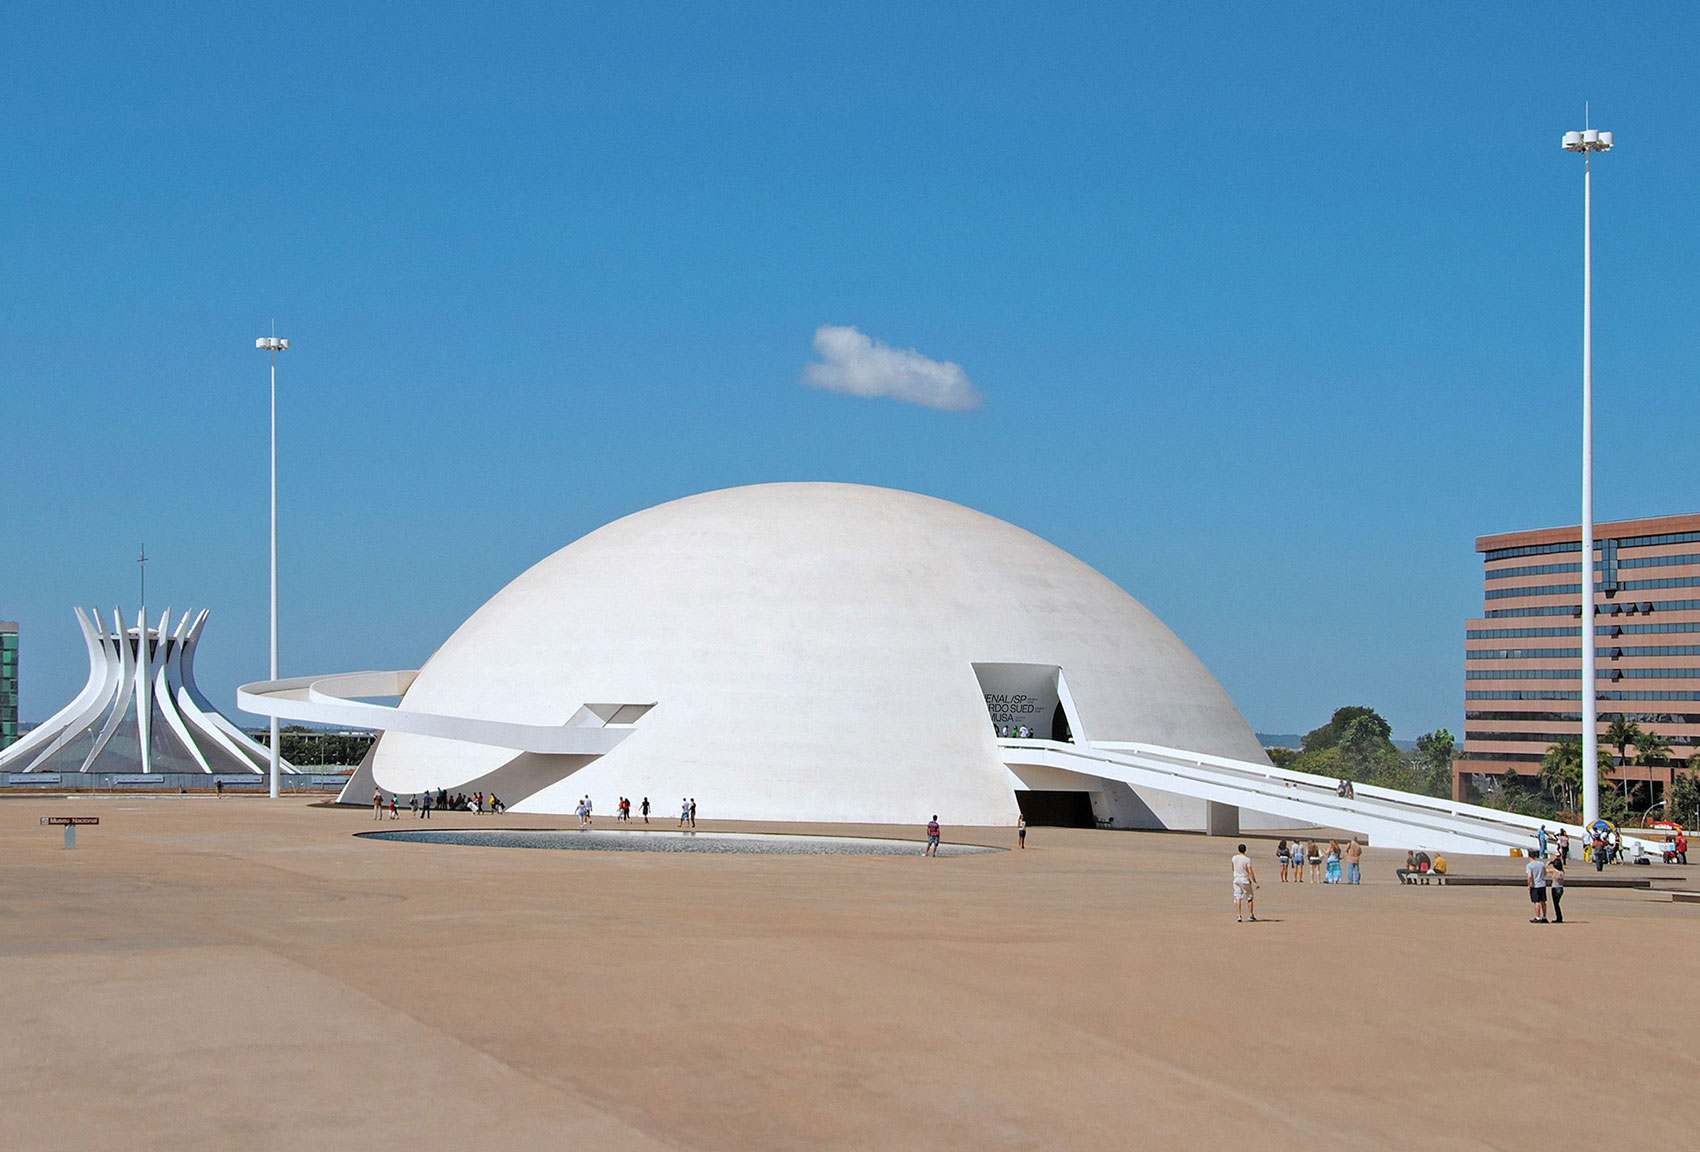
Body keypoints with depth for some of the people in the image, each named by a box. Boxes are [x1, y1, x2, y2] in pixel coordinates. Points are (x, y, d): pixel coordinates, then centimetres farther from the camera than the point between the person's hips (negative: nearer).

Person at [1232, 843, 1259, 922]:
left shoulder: (1234, 858, 1)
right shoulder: (1247, 859, -12)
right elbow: (1250, 872, -17)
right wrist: (1255, 882, -14)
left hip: (1236, 879, 3)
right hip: (1245, 879, -3)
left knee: (1238, 898, 1)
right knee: (1250, 898, 11)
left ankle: (1239, 915, -9)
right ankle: (1251, 914, 13)